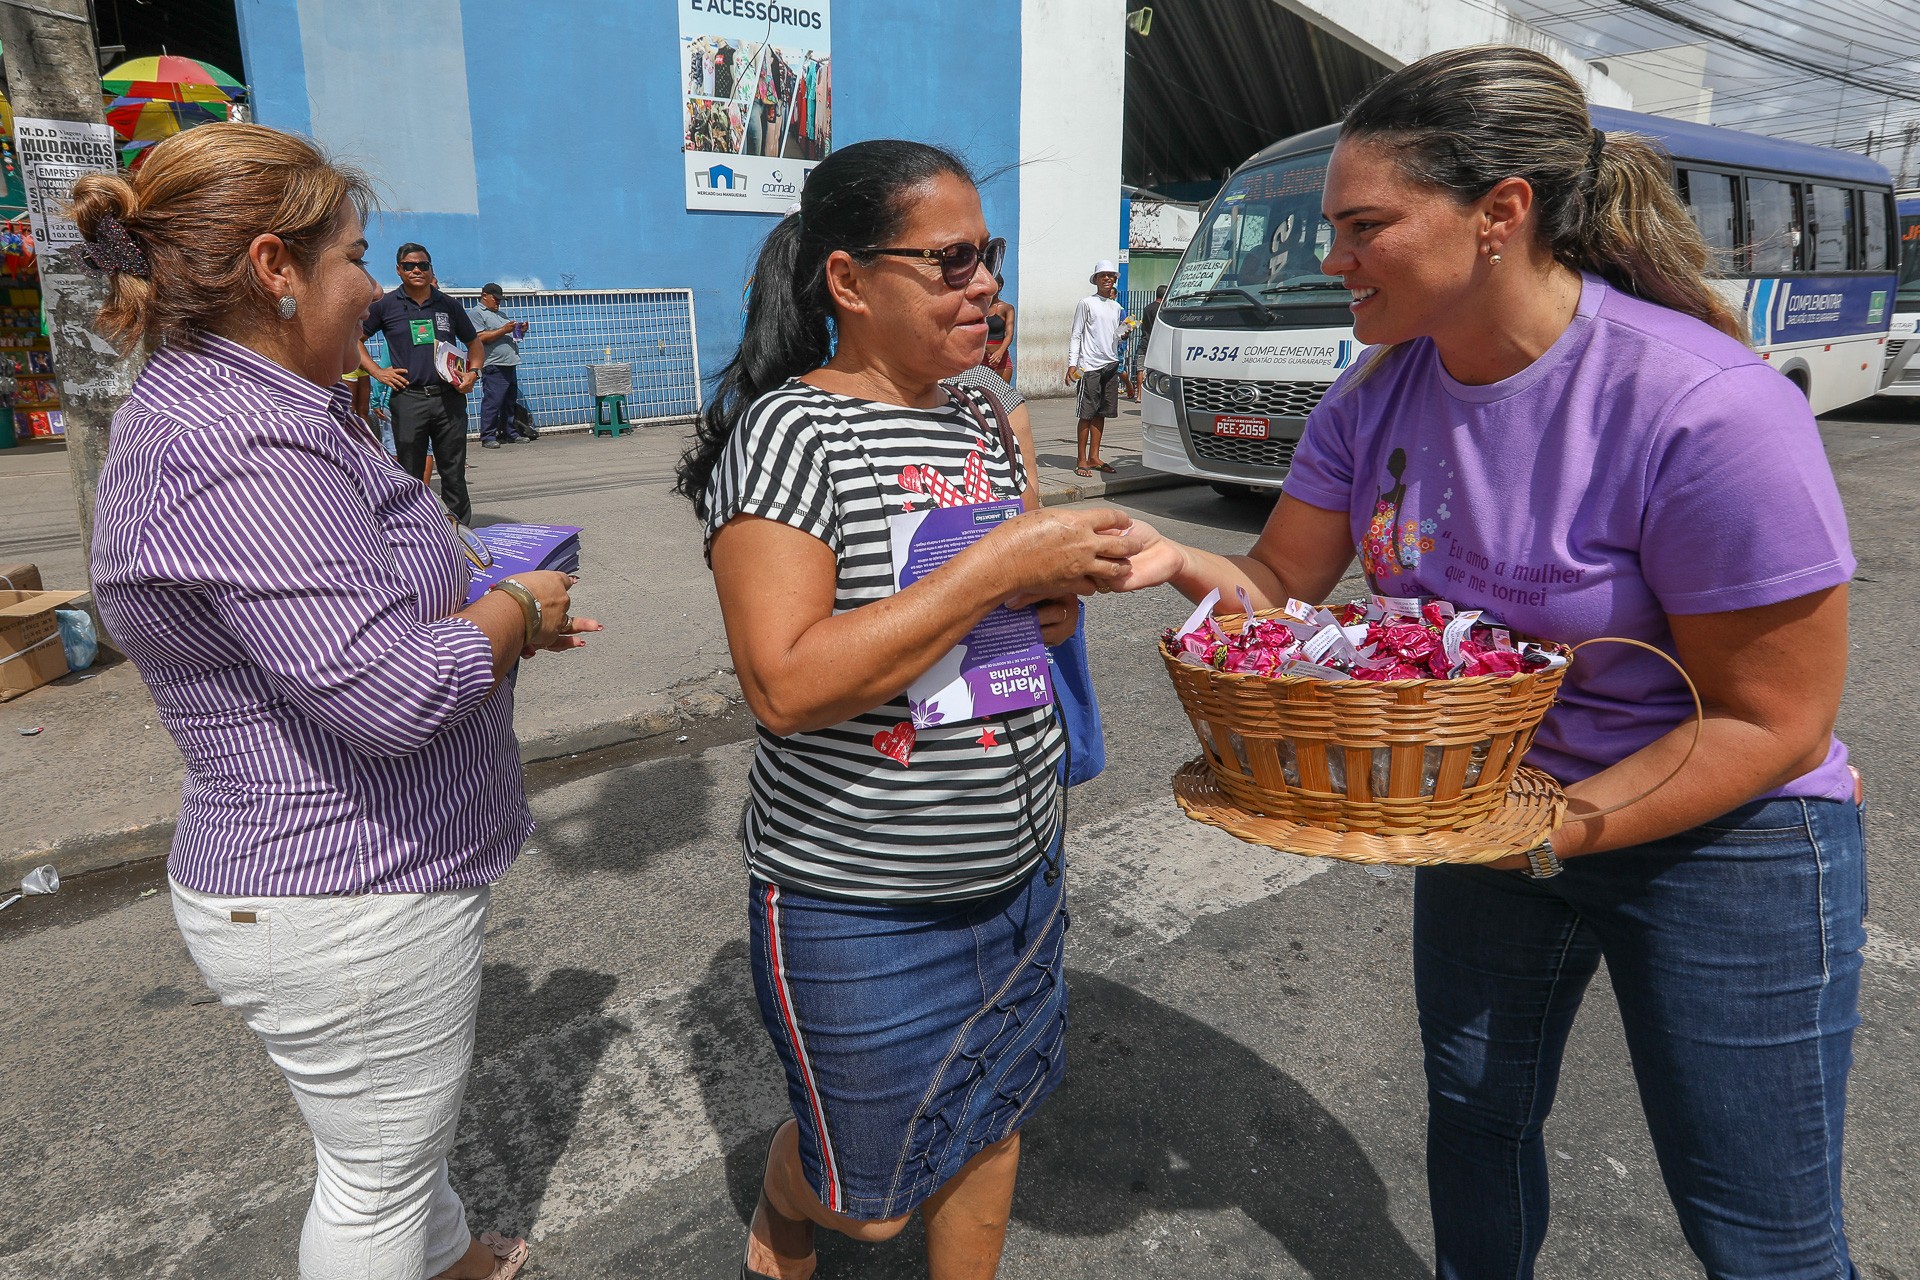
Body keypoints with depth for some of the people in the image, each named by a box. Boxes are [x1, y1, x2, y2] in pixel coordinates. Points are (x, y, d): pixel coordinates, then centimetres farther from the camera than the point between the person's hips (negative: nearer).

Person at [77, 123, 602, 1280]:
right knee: (379, 1172, 13)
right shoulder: (236, 452, -27)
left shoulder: (237, 405, 8)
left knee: (419, 1103, 32)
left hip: (360, 870, 11)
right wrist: (518, 610, -14)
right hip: (345, 903, -11)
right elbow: (395, 692, -32)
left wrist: (499, 611, 5)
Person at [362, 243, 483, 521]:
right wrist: (377, 372, 1)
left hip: (449, 397, 1)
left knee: (454, 472, 4)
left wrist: (473, 372, 2)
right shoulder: (386, 306, 6)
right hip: (408, 398, -1)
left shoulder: (448, 305, 11)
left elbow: (475, 343, 19)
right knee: (410, 475, 4)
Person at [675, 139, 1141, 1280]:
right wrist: (997, 564, -26)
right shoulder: (787, 428, -17)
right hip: (860, 901, -6)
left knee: (990, 1120, 22)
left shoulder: (982, 420, 5)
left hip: (1019, 867, 6)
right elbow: (786, 685, -27)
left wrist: (1059, 592, -8)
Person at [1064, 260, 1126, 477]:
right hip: (1089, 366, -6)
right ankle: (1081, 460, -2)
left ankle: (1094, 457, 13)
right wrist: (1072, 364, -11)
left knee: (1102, 413, 7)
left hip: (1111, 365, 6)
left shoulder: (1117, 308, 18)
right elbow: (1076, 335, -3)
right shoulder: (1086, 303, 0)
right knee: (1087, 414, -5)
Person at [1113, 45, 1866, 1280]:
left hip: (1719, 831, -5)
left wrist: (1553, 832, -29)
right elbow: (1281, 581, -3)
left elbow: (1775, 719, -22)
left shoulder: (1707, 410, -28)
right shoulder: (1381, 394, -9)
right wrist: (1179, 560, -23)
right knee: (1476, 1116, 23)